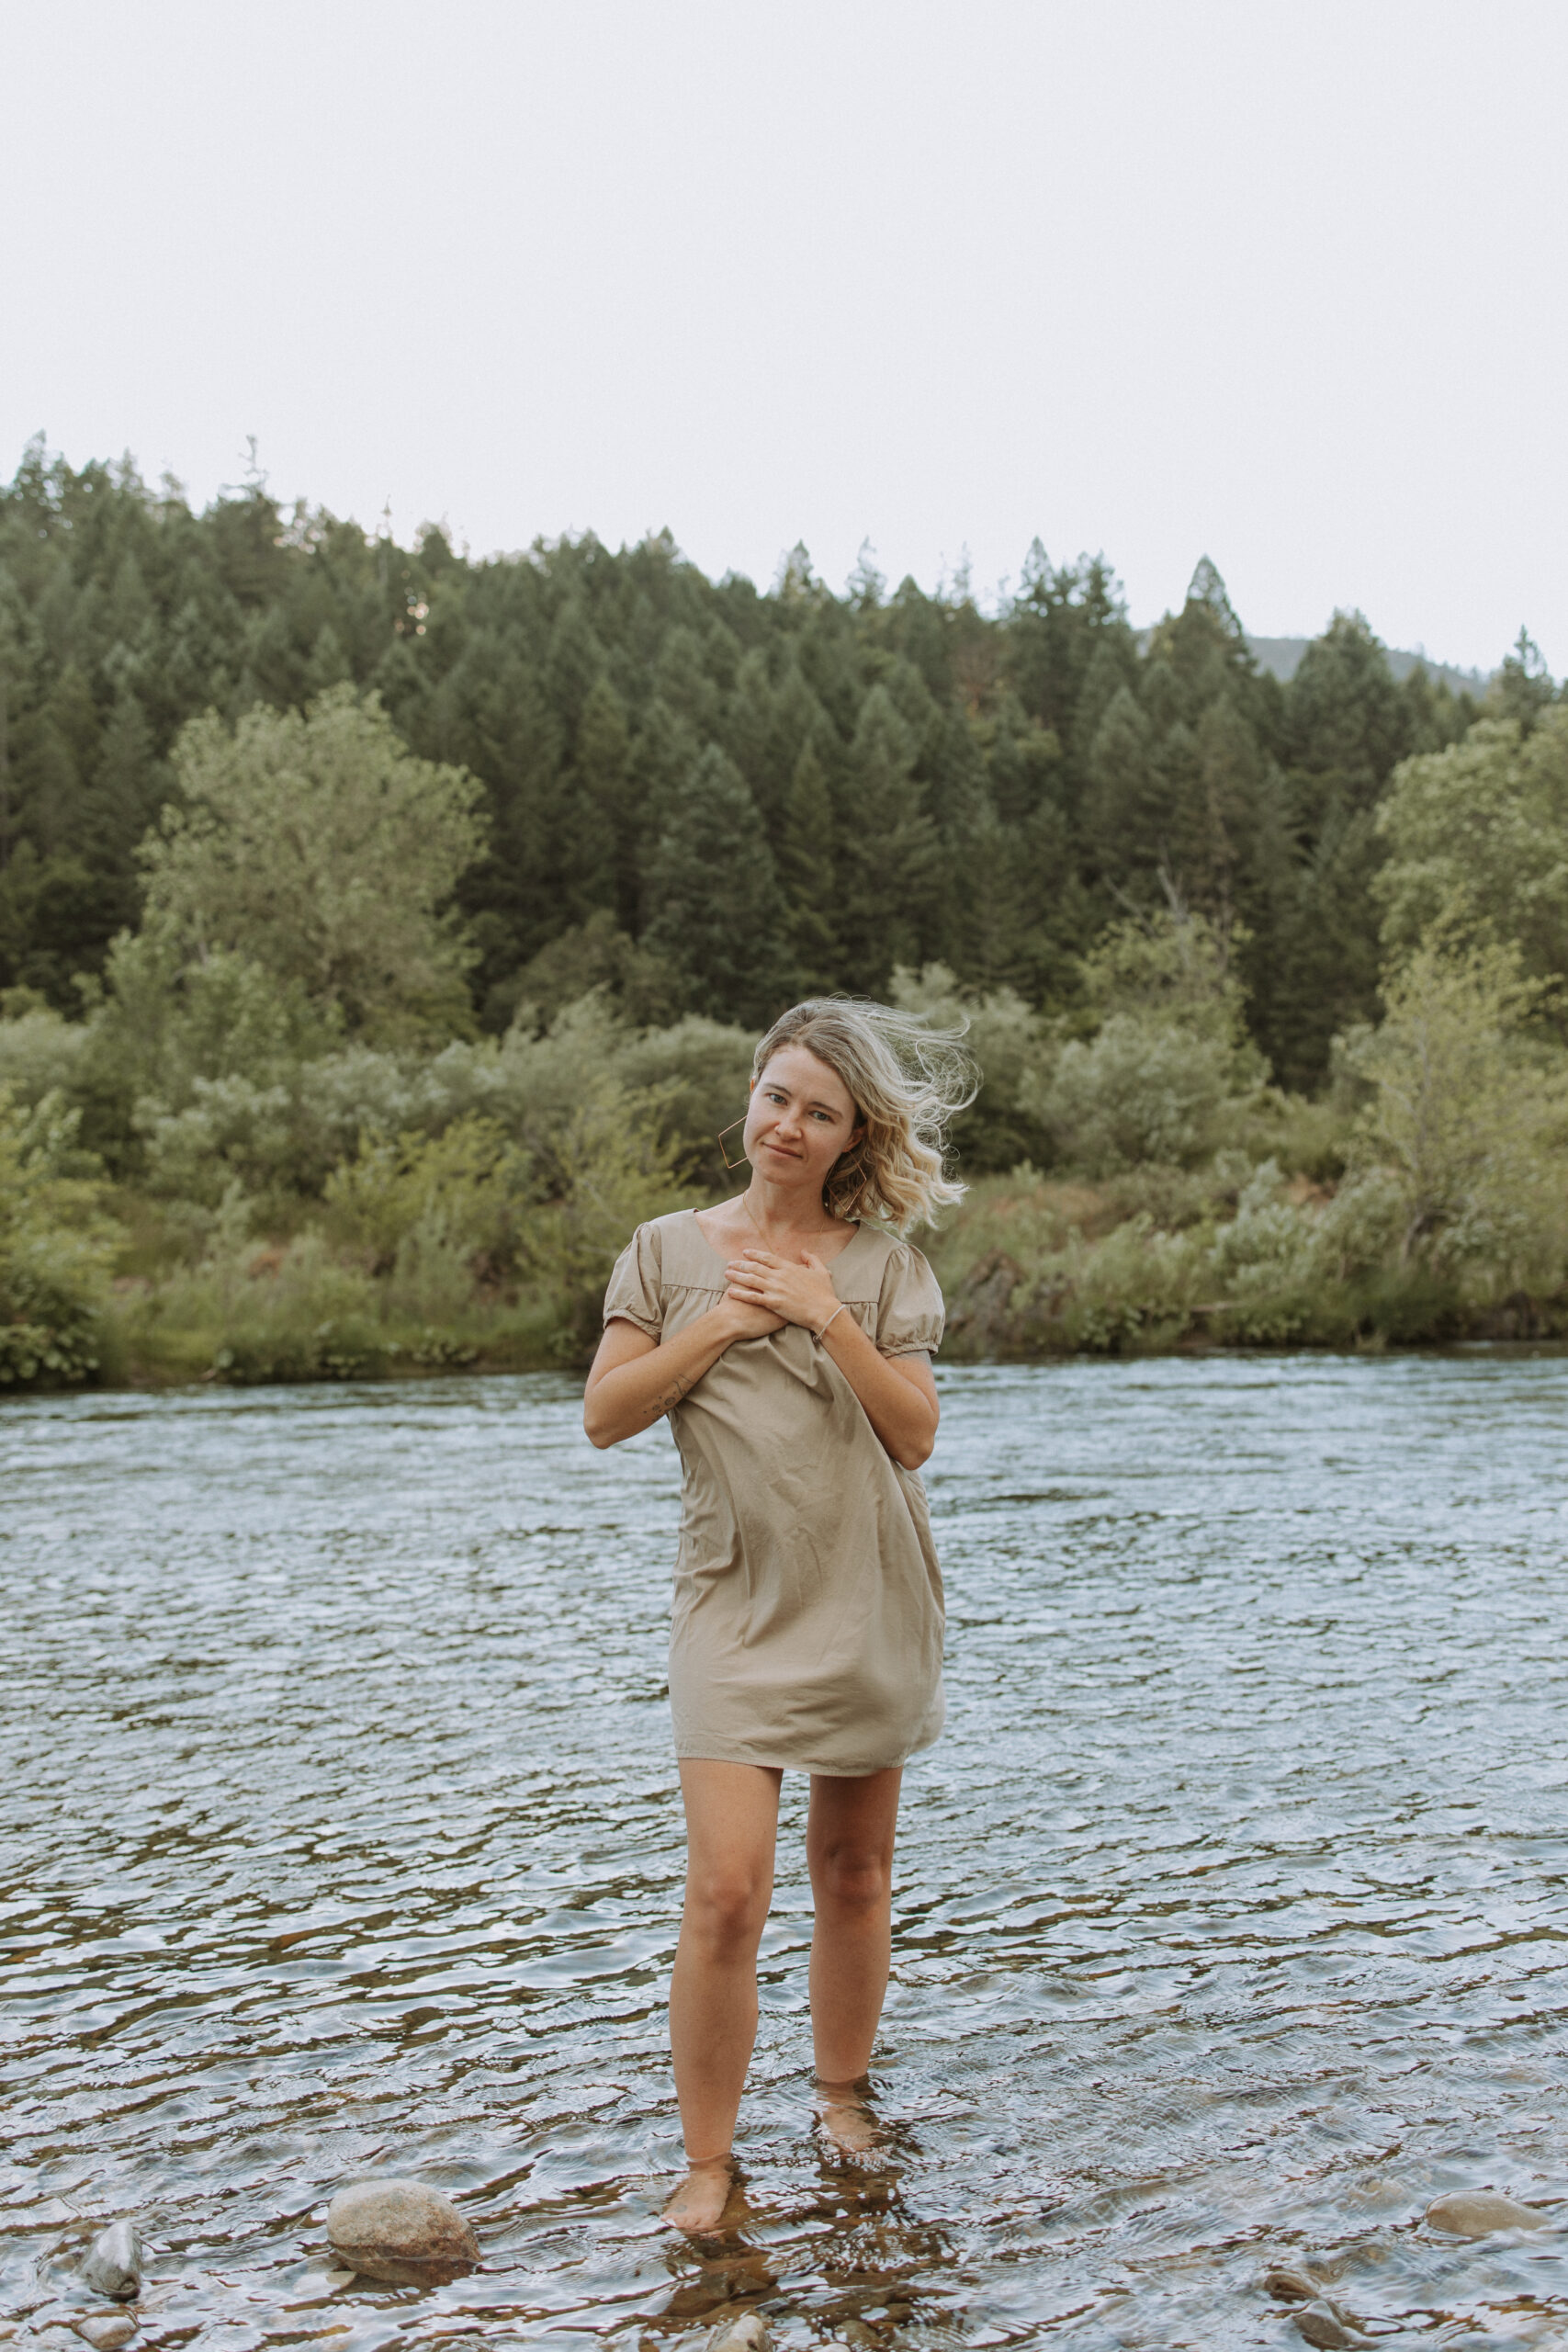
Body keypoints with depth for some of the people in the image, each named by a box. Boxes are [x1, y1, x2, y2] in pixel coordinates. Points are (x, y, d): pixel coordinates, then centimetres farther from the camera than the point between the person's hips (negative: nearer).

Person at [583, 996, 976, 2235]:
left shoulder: (885, 1263, 4)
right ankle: (708, 2163, 4)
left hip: (869, 1599, 1)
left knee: (855, 1868, 12)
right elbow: (605, 1415, -1)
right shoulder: (671, 1248, 5)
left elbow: (915, 1434, -4)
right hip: (737, 1603, -1)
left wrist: (828, 1316, -14)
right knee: (726, 1890, -10)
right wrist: (722, 1323, -9)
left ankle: (844, 2093, 34)